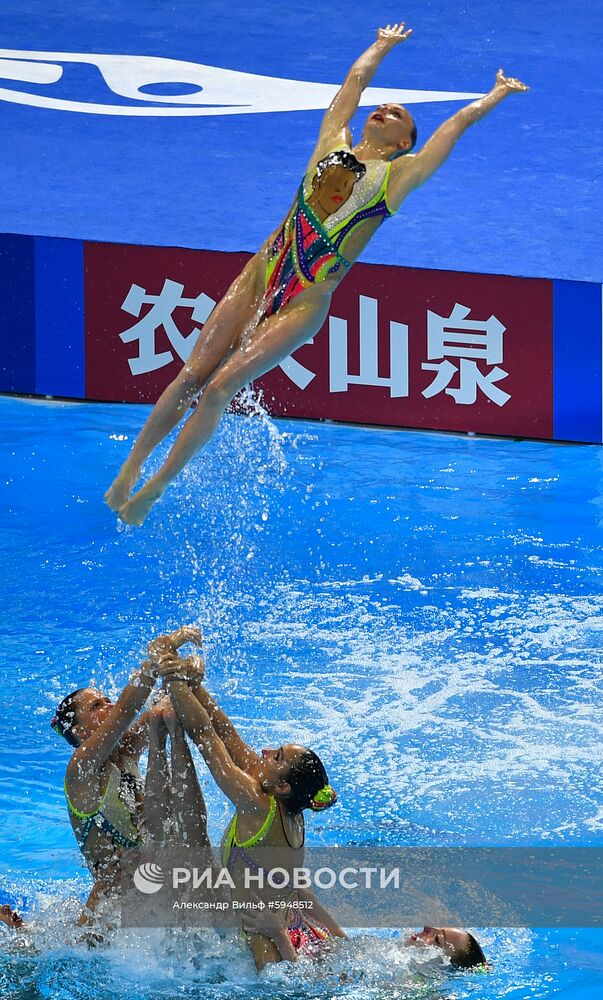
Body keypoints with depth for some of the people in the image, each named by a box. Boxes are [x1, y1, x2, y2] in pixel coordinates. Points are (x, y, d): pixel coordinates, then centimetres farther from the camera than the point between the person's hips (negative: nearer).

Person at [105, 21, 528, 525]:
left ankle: (156, 487, -5)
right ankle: (131, 468, 7)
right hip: (260, 277, 4)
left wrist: (500, 92, 24)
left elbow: (461, 119, 12)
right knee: (192, 375, -2)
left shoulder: (401, 174, 6)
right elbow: (357, 76, 27)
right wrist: (383, 45, 43)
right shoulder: (334, 142, 15)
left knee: (220, 387, -13)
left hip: (304, 304, -4)